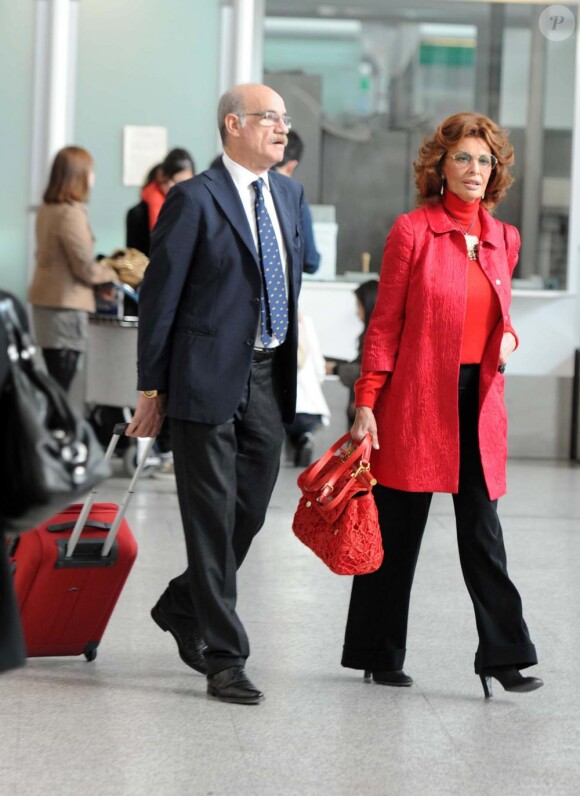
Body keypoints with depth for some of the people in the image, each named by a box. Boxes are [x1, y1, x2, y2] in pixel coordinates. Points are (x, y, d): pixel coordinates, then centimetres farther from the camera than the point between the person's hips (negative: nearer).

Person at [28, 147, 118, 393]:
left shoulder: (47, 209, 9)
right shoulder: (71, 213, -17)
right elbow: (85, 268, -16)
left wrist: (102, 269, 13)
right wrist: (112, 275, 4)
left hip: (45, 300, 9)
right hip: (66, 305, -9)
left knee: (53, 382, 12)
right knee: (60, 387, -6)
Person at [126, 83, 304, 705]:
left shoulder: (287, 194, 12)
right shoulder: (194, 200, -10)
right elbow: (159, 297, -8)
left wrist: (292, 361, 15)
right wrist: (151, 389, -8)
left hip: (269, 378, 7)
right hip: (207, 377, -7)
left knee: (250, 513, 12)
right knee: (212, 519, -1)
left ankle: (182, 607, 35)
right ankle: (224, 660, 5)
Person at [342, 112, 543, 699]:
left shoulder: (504, 239, 9)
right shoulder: (413, 230, -5)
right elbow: (385, 323, -4)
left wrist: (507, 338, 0)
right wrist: (366, 404, -9)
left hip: (479, 401, 4)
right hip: (416, 399, -4)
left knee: (482, 530, 1)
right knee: (397, 531, 6)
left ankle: (502, 656, 3)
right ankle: (379, 655, 18)